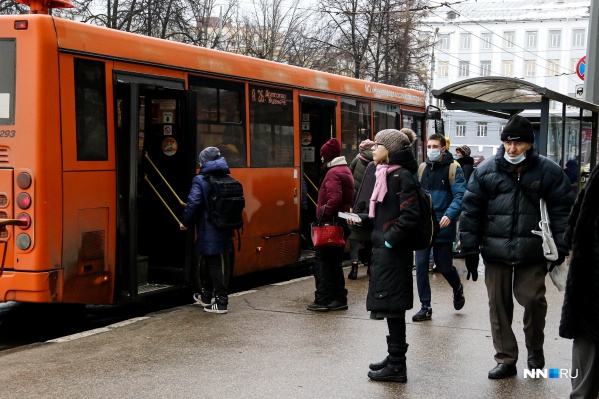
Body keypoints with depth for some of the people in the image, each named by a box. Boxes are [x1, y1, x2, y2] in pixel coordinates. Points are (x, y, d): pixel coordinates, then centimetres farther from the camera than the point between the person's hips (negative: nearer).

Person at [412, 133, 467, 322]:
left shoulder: (453, 169, -6)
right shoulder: (421, 169, 6)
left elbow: (460, 196, -14)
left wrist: (449, 215, -28)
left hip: (443, 226, -3)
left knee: (444, 266, 6)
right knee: (421, 265, -2)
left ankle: (457, 289, 39)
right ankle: (425, 307, 7)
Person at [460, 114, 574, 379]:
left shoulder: (548, 171, -1)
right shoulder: (485, 171, 1)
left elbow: (561, 210, 1)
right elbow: (471, 210, 3)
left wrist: (560, 247, -4)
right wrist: (470, 249, 1)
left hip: (532, 252, -1)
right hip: (495, 251, 2)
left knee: (533, 300, -1)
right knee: (499, 305, 6)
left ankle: (535, 348, 27)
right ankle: (506, 359, 18)